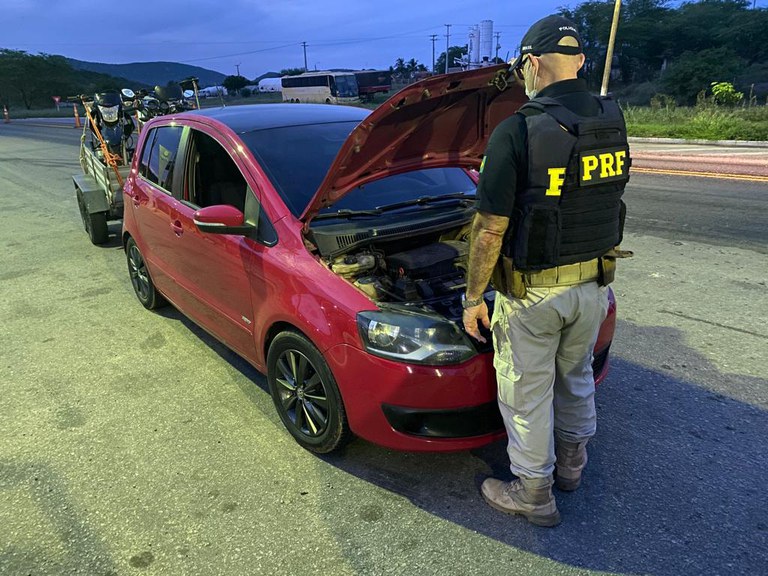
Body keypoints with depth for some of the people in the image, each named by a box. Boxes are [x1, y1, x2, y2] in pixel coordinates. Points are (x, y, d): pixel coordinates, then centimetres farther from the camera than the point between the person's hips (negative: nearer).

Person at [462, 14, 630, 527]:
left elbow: (491, 228, -19)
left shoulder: (517, 131, -20)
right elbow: (606, 198, 13)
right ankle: (572, 462, 47)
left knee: (526, 392, 11)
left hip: (533, 291, -6)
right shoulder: (613, 120, 0)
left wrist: (473, 297, -9)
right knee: (576, 375, 26)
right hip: (594, 283, 7)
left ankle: (534, 494, 28)